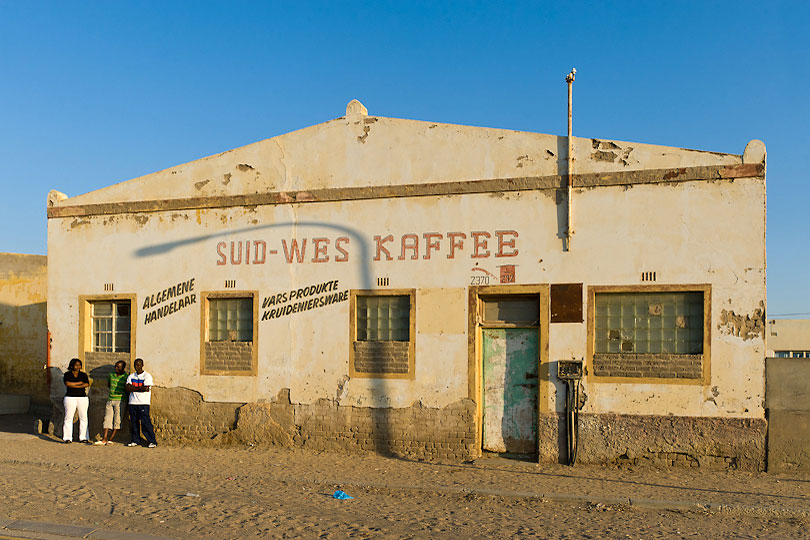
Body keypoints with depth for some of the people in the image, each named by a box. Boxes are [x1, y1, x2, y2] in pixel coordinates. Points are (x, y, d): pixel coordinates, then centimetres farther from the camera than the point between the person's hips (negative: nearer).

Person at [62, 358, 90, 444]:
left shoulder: (83, 375, 11)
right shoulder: (67, 374, 5)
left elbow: (86, 384, -5)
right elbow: (68, 384, -12)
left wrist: (74, 385, -11)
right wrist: (80, 383, -7)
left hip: (82, 398, 2)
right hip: (70, 398, -2)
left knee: (83, 417, -1)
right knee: (68, 417, -6)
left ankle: (83, 437, 3)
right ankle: (68, 438, -3)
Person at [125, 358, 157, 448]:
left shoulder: (147, 376, -1)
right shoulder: (131, 376, 15)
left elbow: (146, 388, -14)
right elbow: (128, 388, 1)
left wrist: (134, 388, -4)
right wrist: (139, 388, -9)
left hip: (143, 403, -5)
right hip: (133, 402, 5)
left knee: (146, 422, -8)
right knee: (134, 422, 6)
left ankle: (152, 441, -5)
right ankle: (135, 440, 17)